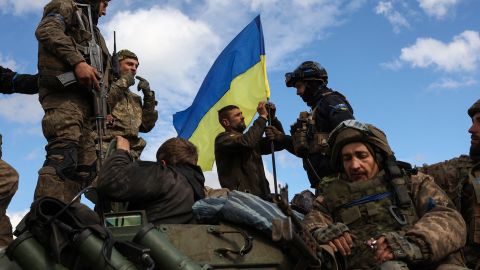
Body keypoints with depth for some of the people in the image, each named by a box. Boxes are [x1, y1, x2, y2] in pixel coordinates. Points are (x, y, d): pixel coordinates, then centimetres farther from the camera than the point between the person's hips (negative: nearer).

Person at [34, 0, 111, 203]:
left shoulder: (93, 32, 37)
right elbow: (46, 30, -7)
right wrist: (78, 61, -19)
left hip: (86, 99, 9)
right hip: (64, 90, -9)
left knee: (86, 165, -3)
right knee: (63, 155, -27)